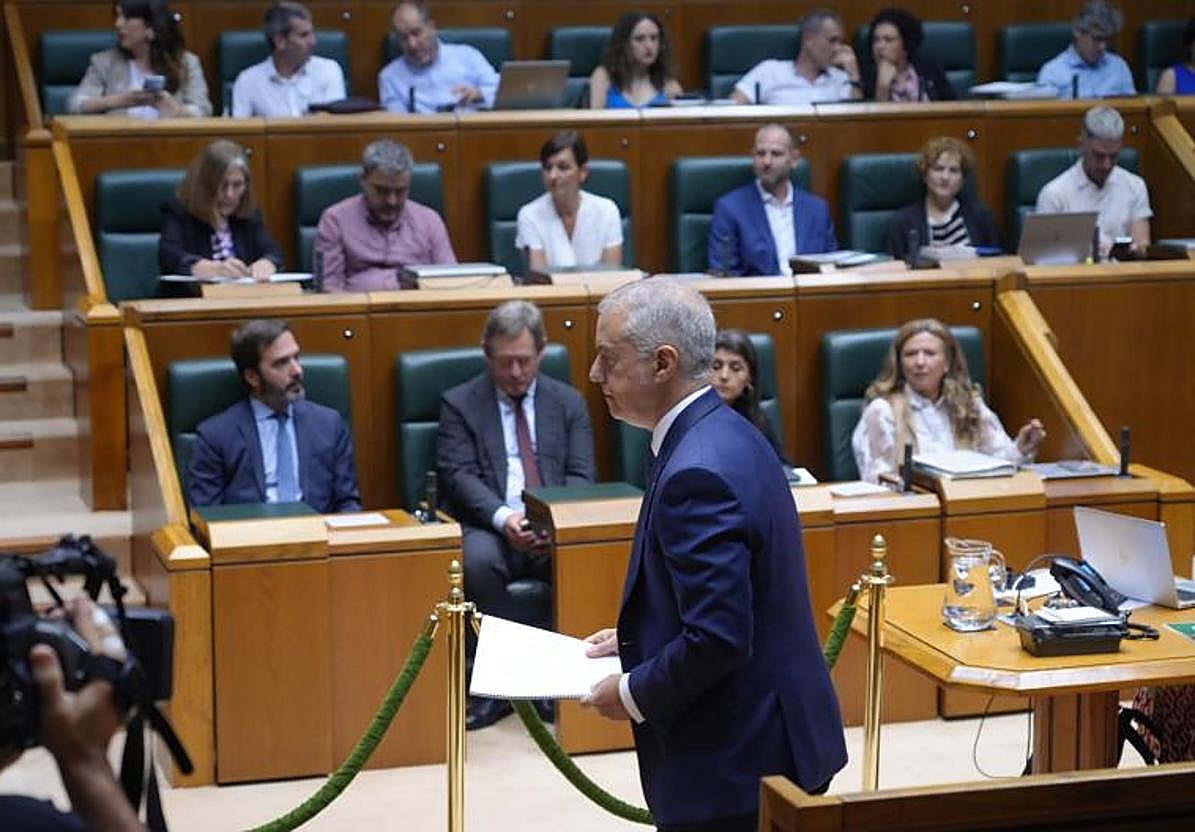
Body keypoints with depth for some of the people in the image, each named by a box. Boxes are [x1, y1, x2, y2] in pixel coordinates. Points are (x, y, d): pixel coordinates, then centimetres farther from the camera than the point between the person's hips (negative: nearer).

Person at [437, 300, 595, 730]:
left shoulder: (568, 402, 16)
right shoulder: (459, 404, 10)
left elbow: (580, 476, 8)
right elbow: (458, 476, -3)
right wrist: (503, 518, -22)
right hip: (491, 528, -1)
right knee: (477, 561, -36)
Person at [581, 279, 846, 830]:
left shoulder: (697, 474, -23)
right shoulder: (727, 434, 8)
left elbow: (718, 638, -27)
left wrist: (633, 693, -13)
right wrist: (637, 636, 13)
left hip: (734, 765, -10)